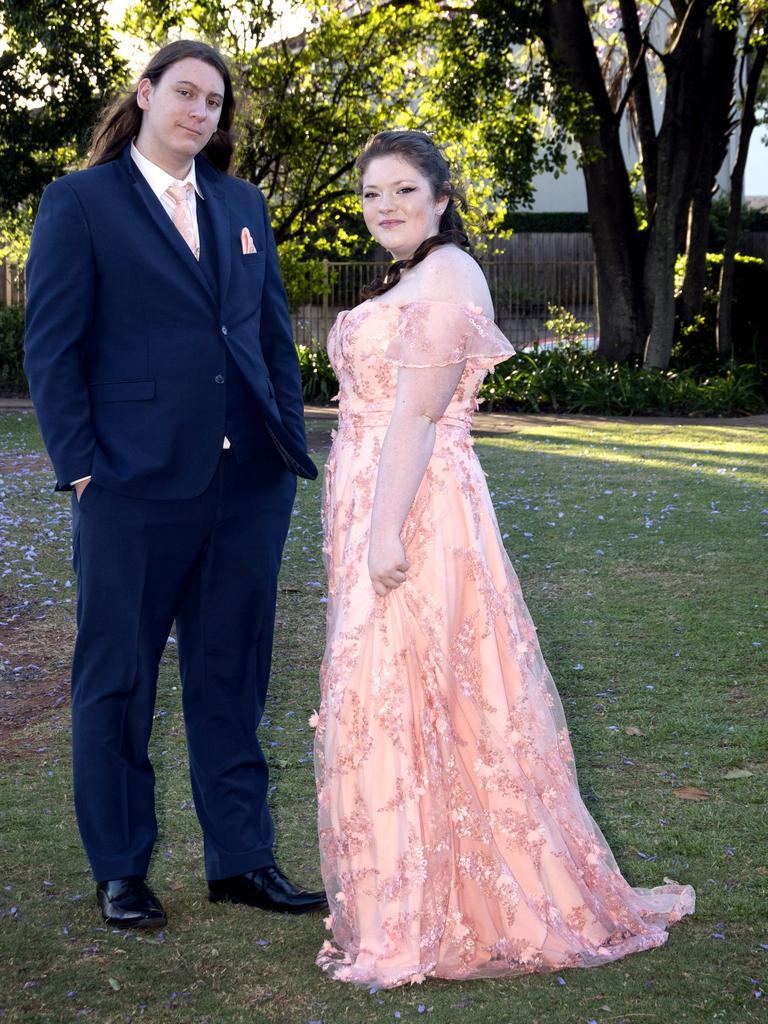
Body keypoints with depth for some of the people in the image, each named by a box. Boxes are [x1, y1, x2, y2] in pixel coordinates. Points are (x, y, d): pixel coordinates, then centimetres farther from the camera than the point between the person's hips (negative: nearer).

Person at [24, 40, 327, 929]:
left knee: (231, 680, 12)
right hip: (134, 487, -5)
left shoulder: (242, 205, 14)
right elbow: (51, 346, -4)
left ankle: (240, 858, 22)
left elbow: (274, 333, 16)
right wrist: (81, 467, -10)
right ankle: (119, 871, 20)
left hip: (247, 485, 5)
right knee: (116, 682, 7)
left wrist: (291, 446, 8)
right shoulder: (80, 202, -1)